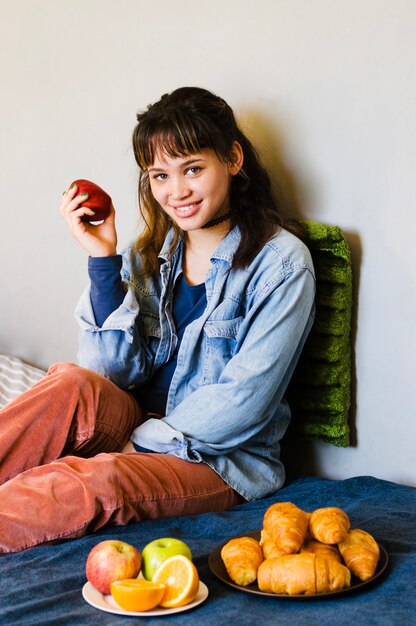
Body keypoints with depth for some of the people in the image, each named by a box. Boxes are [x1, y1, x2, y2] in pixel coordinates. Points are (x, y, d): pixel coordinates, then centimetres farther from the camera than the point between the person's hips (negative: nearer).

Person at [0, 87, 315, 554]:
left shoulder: (281, 262, -8)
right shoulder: (149, 255, 7)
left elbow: (243, 402, -13)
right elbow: (115, 373, -3)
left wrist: (141, 442, -15)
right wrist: (103, 260, -10)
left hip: (223, 460, -4)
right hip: (138, 434, 4)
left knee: (101, 479, -33)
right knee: (72, 385, -28)